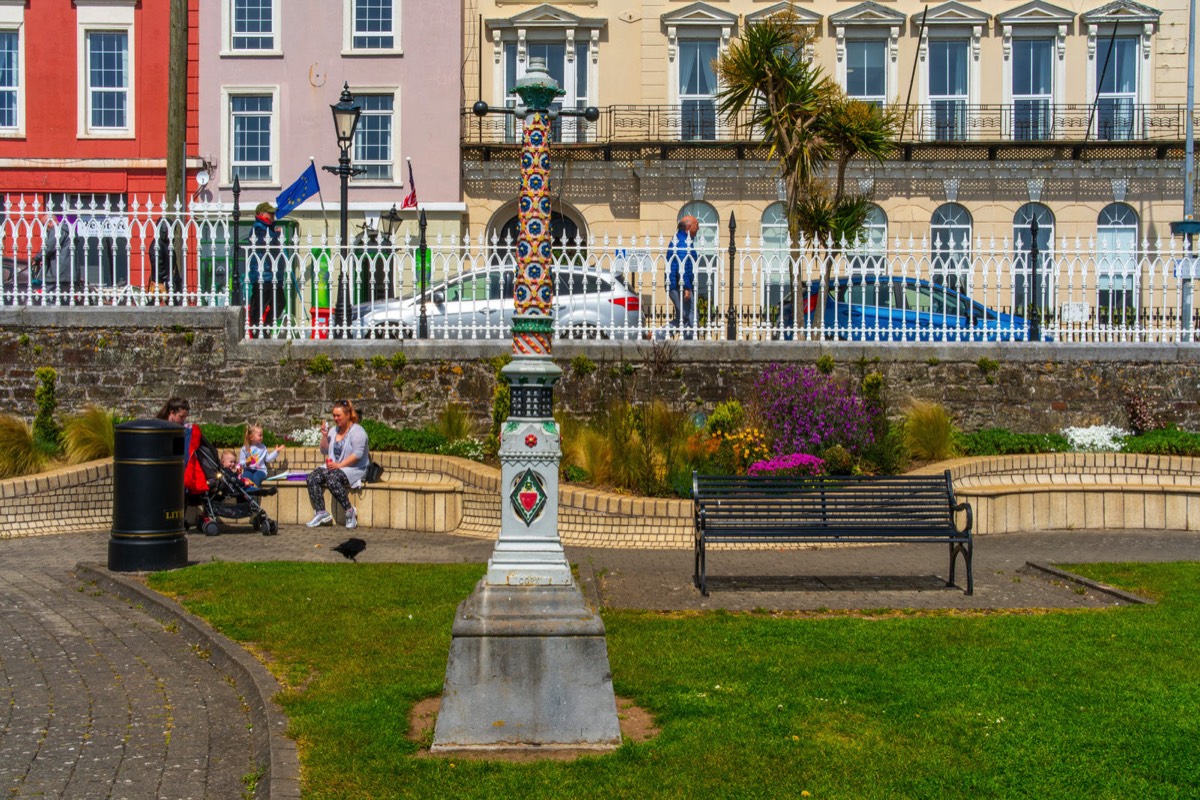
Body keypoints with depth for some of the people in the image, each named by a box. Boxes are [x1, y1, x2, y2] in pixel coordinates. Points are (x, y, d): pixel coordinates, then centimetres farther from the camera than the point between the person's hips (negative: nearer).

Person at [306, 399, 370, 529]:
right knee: (312, 478, -15)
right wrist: (324, 435, 1)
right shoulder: (334, 430, 15)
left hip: (354, 469, -8)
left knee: (332, 479, -35)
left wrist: (340, 465, -24)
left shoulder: (357, 431, -9)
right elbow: (324, 450, 17)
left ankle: (350, 511, -22)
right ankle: (321, 512, -16)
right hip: (334, 467, 8)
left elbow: (358, 454, -20)